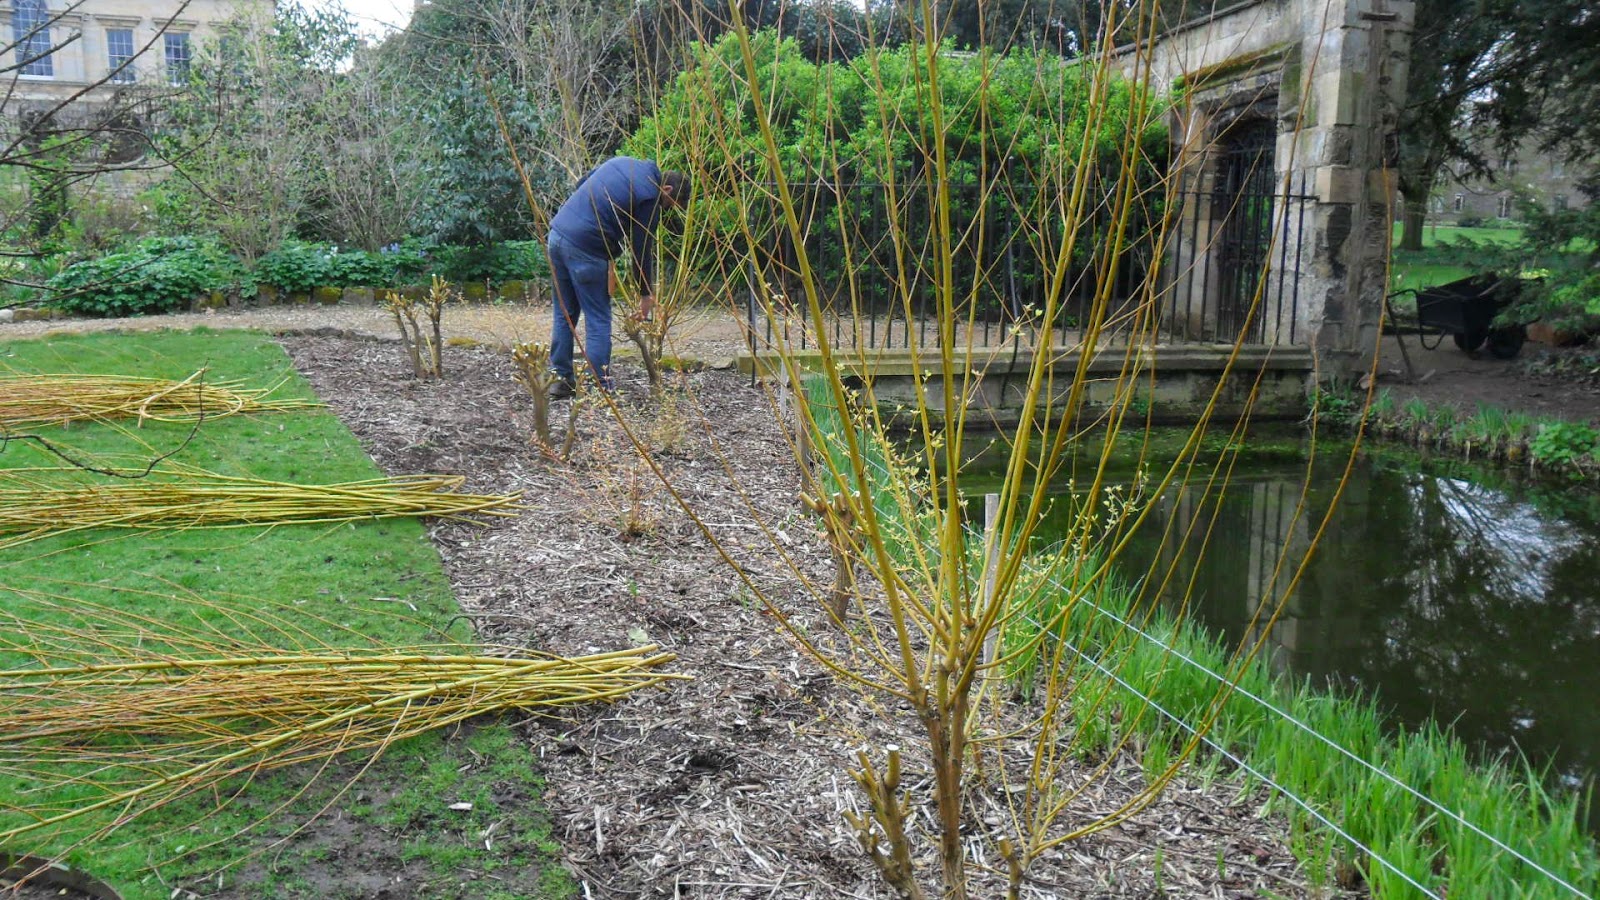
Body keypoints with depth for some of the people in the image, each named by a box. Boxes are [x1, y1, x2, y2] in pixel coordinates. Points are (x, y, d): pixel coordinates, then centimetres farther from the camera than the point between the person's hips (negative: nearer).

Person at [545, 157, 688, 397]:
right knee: (598, 320, 1)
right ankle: (600, 388, 1)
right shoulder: (650, 200, -8)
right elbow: (642, 251, -4)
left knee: (564, 315, 16)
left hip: (557, 234, 8)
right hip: (585, 249, -8)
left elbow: (581, 184, 22)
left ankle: (561, 379, 22)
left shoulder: (623, 161, 15)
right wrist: (646, 294, 8)